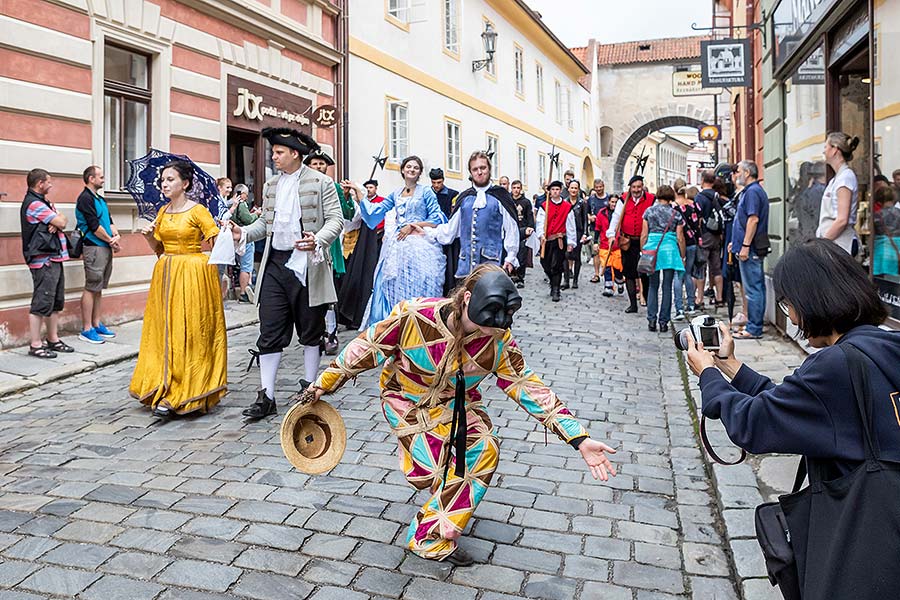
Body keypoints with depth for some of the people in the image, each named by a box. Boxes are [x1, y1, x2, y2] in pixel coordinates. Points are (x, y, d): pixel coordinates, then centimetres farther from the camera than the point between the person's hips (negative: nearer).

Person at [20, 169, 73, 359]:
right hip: (44, 261, -10)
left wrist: (55, 223, -10)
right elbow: (61, 222, -15)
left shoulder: (42, 202, 21)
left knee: (56, 303, 15)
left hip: (54, 259, 10)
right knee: (41, 304, -8)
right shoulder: (34, 204, -12)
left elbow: (60, 221, 13)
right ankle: (35, 345, -4)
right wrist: (59, 218, 8)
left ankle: (53, 340, 23)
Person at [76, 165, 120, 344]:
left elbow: (109, 221, 16)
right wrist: (111, 240, -7)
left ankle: (96, 324, 20)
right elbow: (94, 226, -15)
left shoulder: (100, 199, 19)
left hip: (106, 248, 9)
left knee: (99, 288, 13)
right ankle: (86, 330, -3)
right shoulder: (85, 198, -9)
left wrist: (116, 235, -3)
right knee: (91, 288, -7)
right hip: (94, 247, -9)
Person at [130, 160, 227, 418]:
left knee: (189, 334, -5)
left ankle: (179, 397, -2)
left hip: (193, 276, -7)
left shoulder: (198, 211, -6)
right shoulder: (163, 212, 13)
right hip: (166, 275, 7)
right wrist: (149, 235, 1)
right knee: (164, 332, 7)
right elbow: (158, 249, 17)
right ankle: (164, 390, 16)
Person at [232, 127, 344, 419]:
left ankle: (309, 387, 24)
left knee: (311, 331, 9)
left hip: (307, 266, -4)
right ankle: (266, 396, 6)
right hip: (275, 264, 5)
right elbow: (265, 222, 19)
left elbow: (335, 219, -7)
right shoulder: (270, 186, 15)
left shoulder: (320, 182, -2)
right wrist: (244, 232, 0)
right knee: (270, 333, 1)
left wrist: (317, 240, -25)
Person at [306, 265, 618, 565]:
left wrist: (579, 439, -22)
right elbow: (366, 348, -17)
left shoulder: (499, 341, -20)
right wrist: (323, 385, -6)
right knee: (431, 470, -21)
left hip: (457, 402, 4)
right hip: (408, 399, -4)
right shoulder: (414, 316, -31)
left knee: (484, 452, -13)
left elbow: (530, 389, -16)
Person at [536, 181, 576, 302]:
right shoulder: (544, 206, 6)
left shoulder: (567, 207, 3)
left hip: (560, 240, -2)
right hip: (546, 240, 3)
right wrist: (541, 235, -19)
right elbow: (539, 222, -3)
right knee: (545, 265, 9)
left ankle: (555, 291, -3)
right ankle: (555, 284, 33)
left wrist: (570, 242, 2)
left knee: (556, 266, -8)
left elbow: (571, 225, 4)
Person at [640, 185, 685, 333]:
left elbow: (644, 235, 3)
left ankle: (651, 320, 0)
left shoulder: (649, 211, 4)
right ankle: (663, 322, 5)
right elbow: (680, 238, 3)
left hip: (652, 249, 1)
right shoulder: (676, 214, 3)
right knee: (667, 287, 4)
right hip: (670, 249, -1)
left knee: (653, 286, 9)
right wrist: (683, 256, 11)